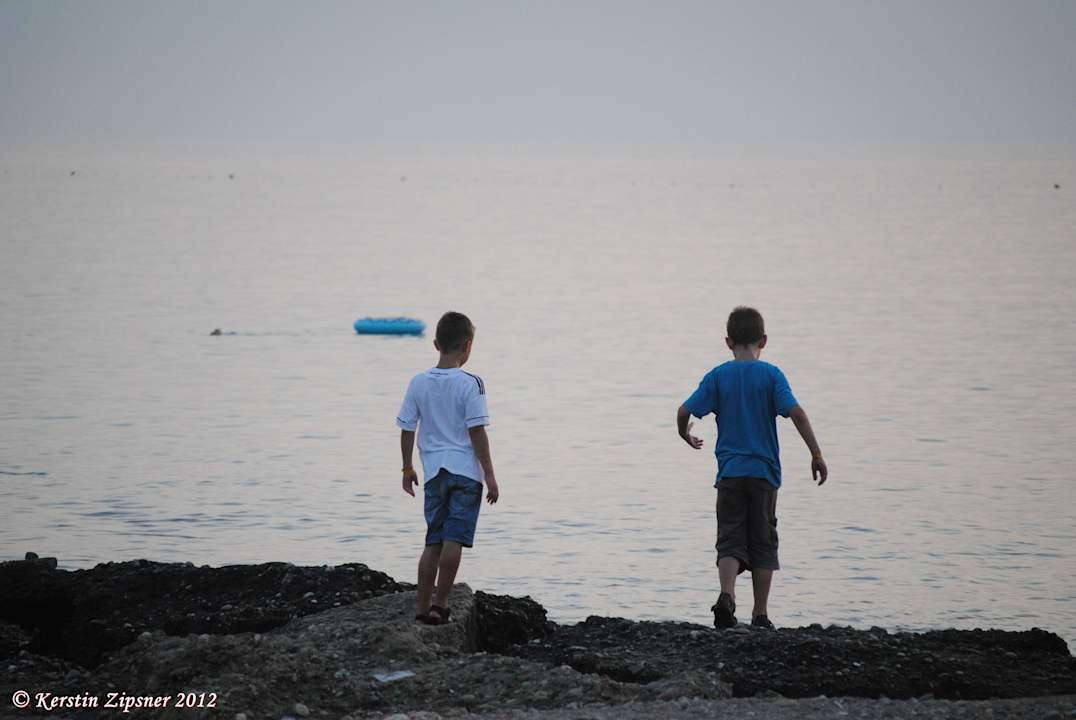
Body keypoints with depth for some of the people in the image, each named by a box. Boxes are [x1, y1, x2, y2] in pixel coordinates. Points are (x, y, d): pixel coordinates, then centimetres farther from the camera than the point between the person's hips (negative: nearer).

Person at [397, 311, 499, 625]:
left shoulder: (419, 383, 4)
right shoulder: (470, 384, -9)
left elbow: (407, 430, 8)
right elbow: (476, 432, -12)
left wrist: (408, 470, 19)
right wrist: (490, 474, -6)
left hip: (434, 471, 4)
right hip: (466, 470, -4)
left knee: (433, 541, 11)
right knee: (453, 540, -3)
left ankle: (423, 606, 12)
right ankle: (440, 604, -5)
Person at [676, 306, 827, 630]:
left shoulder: (718, 376, 1)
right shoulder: (771, 375, -2)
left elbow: (685, 411, -4)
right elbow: (796, 412, -13)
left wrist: (686, 436, 17)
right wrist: (816, 454, -9)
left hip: (729, 472, 0)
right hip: (764, 471, 0)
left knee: (730, 541, 2)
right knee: (763, 541, 9)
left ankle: (727, 595, -23)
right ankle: (760, 614, 9)